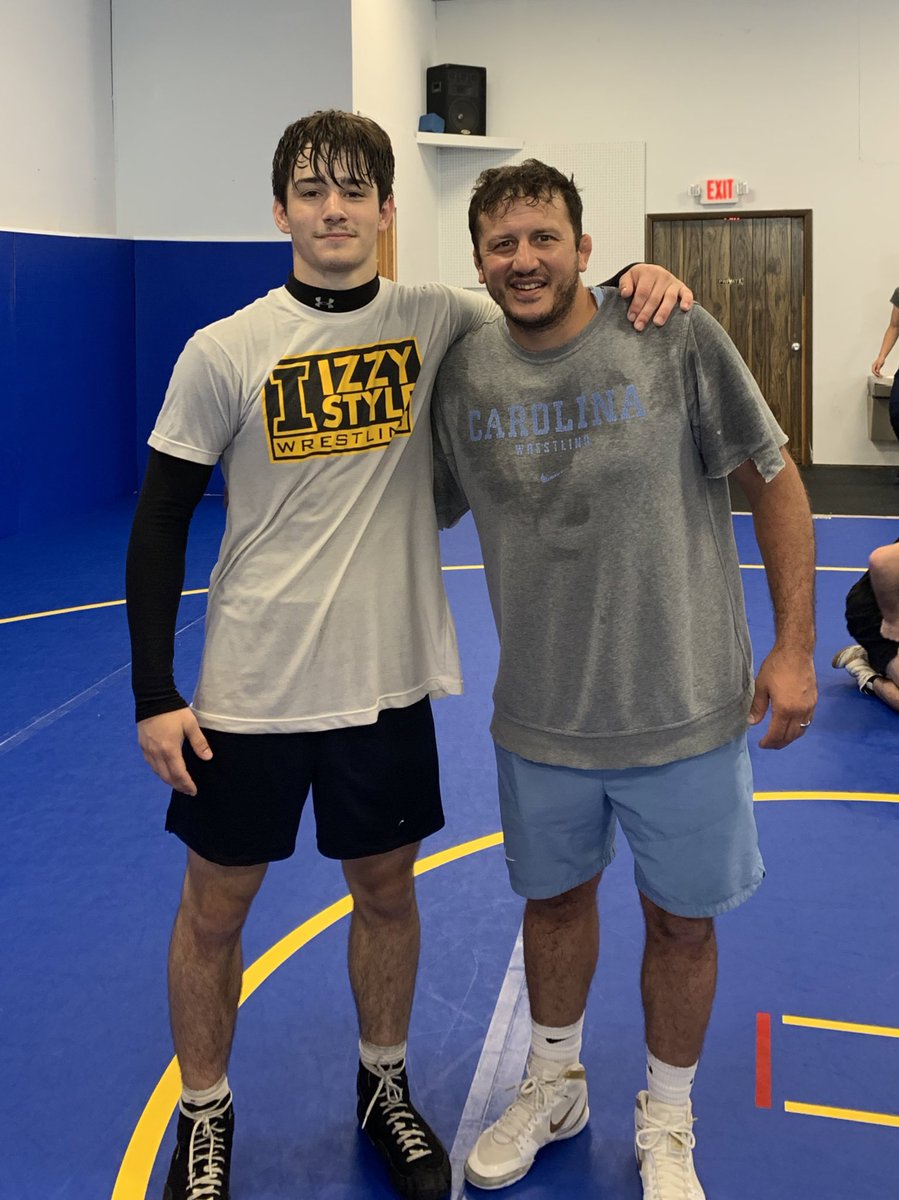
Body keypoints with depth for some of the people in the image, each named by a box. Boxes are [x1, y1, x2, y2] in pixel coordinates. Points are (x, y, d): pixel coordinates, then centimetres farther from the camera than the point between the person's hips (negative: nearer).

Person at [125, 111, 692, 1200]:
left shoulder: (437, 321, -2)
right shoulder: (224, 352, -8)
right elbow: (159, 524, -3)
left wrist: (640, 287, -14)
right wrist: (154, 695, -7)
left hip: (388, 678, 2)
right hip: (250, 686, -1)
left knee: (387, 889, 16)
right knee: (215, 907, 10)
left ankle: (384, 1087, 40)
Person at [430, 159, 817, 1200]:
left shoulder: (675, 338, -13)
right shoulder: (463, 373, -3)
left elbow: (773, 483, -7)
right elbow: (420, 511, 12)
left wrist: (793, 646, -9)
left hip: (683, 712, -2)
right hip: (540, 716, 3)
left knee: (681, 920, 12)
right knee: (556, 898, 20)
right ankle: (553, 1087, 47)